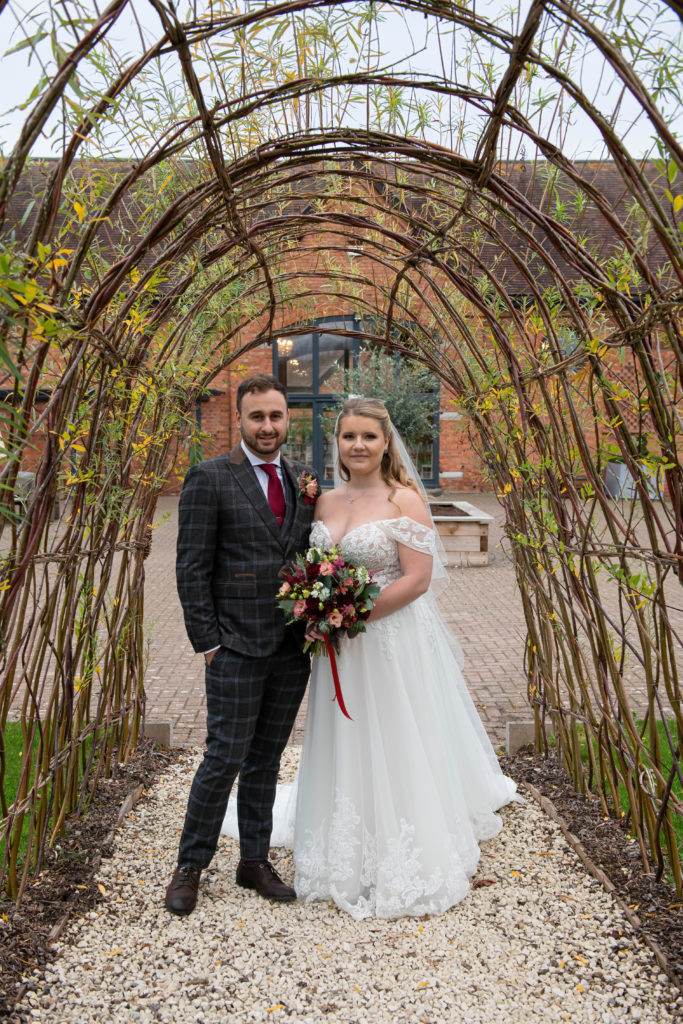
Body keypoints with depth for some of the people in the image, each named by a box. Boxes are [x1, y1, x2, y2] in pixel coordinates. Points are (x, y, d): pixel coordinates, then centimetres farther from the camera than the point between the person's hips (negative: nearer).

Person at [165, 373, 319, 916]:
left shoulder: (302, 478, 9)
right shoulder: (209, 478, -7)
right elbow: (192, 570, -8)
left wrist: (311, 504, -5)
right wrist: (207, 642, -10)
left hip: (292, 646, 5)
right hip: (238, 646, -5)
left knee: (267, 759, 15)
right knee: (225, 757, 1)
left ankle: (255, 861, 31)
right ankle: (190, 868, 21)